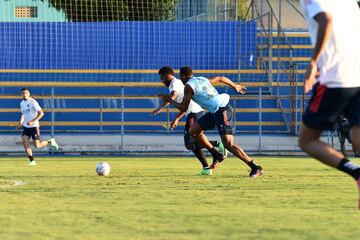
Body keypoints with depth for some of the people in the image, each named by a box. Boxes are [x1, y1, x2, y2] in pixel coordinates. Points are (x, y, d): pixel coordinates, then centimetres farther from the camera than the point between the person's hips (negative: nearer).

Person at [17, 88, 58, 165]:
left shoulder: (33, 102, -11)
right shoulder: (22, 103, 11)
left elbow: (41, 113, -14)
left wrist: (32, 121, -22)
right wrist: (20, 123, 11)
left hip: (34, 126, -6)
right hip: (26, 126, 6)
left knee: (37, 145, -5)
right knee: (25, 142, -12)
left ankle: (50, 142, 22)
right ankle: (31, 160, -7)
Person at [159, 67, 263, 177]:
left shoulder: (188, 86, -6)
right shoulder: (202, 80, 18)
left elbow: (183, 108, -4)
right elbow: (221, 78, 29)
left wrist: (169, 100, 11)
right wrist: (235, 86, 45)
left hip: (222, 111, -9)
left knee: (228, 145, -14)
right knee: (193, 131, 15)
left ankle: (255, 168, -15)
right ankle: (217, 156, 19)